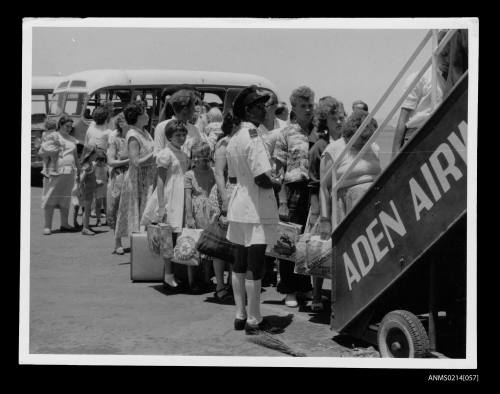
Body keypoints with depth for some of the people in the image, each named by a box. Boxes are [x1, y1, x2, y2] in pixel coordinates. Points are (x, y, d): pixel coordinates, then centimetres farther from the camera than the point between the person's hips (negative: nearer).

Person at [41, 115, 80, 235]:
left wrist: (79, 170, 16)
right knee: (51, 199, -5)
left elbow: (75, 156, 21)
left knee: (65, 199, 10)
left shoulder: (72, 139, 15)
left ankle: (64, 224, 18)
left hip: (69, 172, 5)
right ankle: (47, 226, -4)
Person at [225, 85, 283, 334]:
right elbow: (262, 178, -24)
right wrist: (273, 182, -3)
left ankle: (240, 316, 22)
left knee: (240, 263, 14)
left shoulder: (234, 139, 10)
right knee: (255, 266, -3)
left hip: (239, 205, 9)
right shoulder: (252, 138, -18)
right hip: (256, 210, -9)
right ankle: (254, 321, 3)